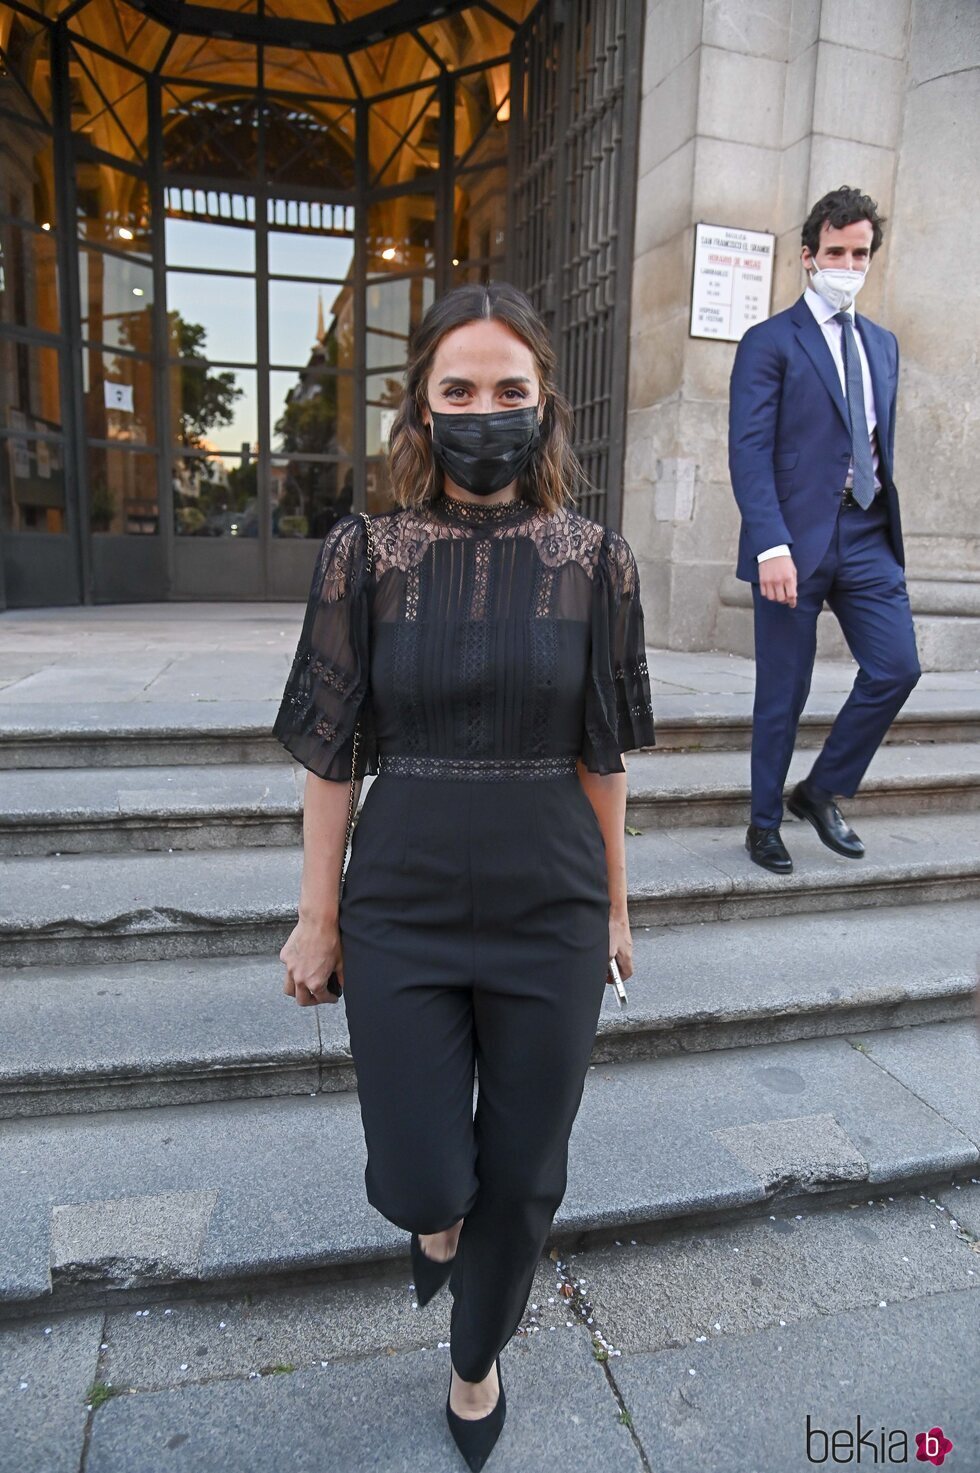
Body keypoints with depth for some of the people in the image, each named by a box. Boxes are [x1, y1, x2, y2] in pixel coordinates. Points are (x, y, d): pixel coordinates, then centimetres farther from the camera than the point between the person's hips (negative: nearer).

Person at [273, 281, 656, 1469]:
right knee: (418, 1185, 7)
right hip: (403, 915, 0)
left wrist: (615, 905, 7)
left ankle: (478, 1359, 48)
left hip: (550, 919, 1)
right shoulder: (365, 555, -5)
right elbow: (331, 753, -2)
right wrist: (316, 914, 0)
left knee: (518, 1180, 15)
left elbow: (600, 755, 2)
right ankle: (440, 1216, 48)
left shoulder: (595, 559, -3)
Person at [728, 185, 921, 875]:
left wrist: (889, 525, 13)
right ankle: (765, 824, 19)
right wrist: (771, 545, -21)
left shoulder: (883, 344, 19)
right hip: (795, 539, -5)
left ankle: (823, 791, 17)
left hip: (868, 535, 6)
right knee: (783, 693, 1)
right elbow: (750, 452, -10)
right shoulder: (769, 342, -1)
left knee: (898, 667, -4)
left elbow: (883, 443, 21)